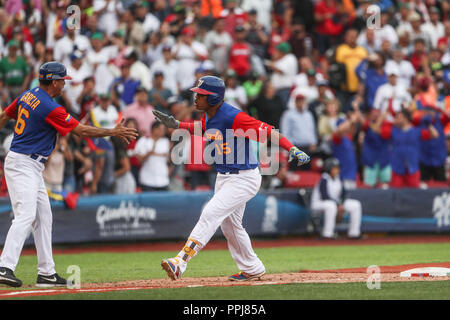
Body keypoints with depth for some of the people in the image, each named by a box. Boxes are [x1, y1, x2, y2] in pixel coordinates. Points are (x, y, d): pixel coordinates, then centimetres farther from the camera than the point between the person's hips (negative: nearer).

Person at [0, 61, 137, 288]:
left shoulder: (26, 96, 9)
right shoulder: (50, 108, -18)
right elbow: (81, 131, -13)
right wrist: (113, 132, -3)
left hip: (32, 167, 10)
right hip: (23, 165, -10)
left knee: (43, 217, 11)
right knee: (25, 216, -19)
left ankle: (46, 273, 13)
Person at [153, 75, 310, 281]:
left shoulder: (234, 117, -25)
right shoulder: (209, 116, 1)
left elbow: (266, 131, -27)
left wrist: (292, 150, -36)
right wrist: (177, 125, 16)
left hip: (244, 179, -10)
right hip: (224, 178, 10)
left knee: (211, 213, -21)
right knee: (229, 225, 19)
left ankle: (181, 262, -26)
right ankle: (252, 269, 36)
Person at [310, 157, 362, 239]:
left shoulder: (338, 179, 2)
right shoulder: (324, 180, -19)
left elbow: (343, 194, 4)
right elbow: (324, 197, -26)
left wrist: (342, 206, -14)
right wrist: (338, 205, -28)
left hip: (336, 202, 8)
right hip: (319, 203, -8)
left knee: (356, 205, -5)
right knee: (331, 206, -42)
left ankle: (354, 233, -5)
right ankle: (327, 234, -36)